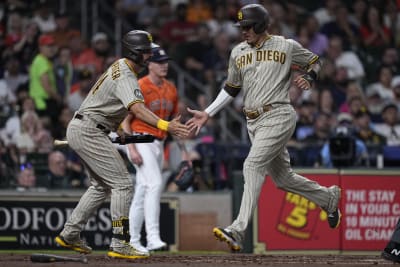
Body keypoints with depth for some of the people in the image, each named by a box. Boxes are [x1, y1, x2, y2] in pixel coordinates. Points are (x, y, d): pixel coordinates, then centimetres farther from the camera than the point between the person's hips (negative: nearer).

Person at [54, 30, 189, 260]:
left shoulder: (120, 67, 14)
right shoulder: (125, 77, -20)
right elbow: (137, 109, -37)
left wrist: (118, 130, 16)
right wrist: (165, 126, -50)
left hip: (79, 129, 11)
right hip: (88, 132, -11)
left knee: (102, 185, 22)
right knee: (122, 184, -12)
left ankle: (70, 234, 24)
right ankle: (120, 245, -16)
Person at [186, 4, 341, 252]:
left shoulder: (287, 46, -1)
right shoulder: (238, 52, 13)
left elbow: (315, 61, 13)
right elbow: (231, 89, 21)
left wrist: (309, 77, -8)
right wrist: (207, 114, 15)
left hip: (278, 115, -7)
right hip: (254, 122, 7)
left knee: (253, 165, -21)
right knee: (282, 177, 12)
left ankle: (238, 231, -28)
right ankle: (328, 197, 37)